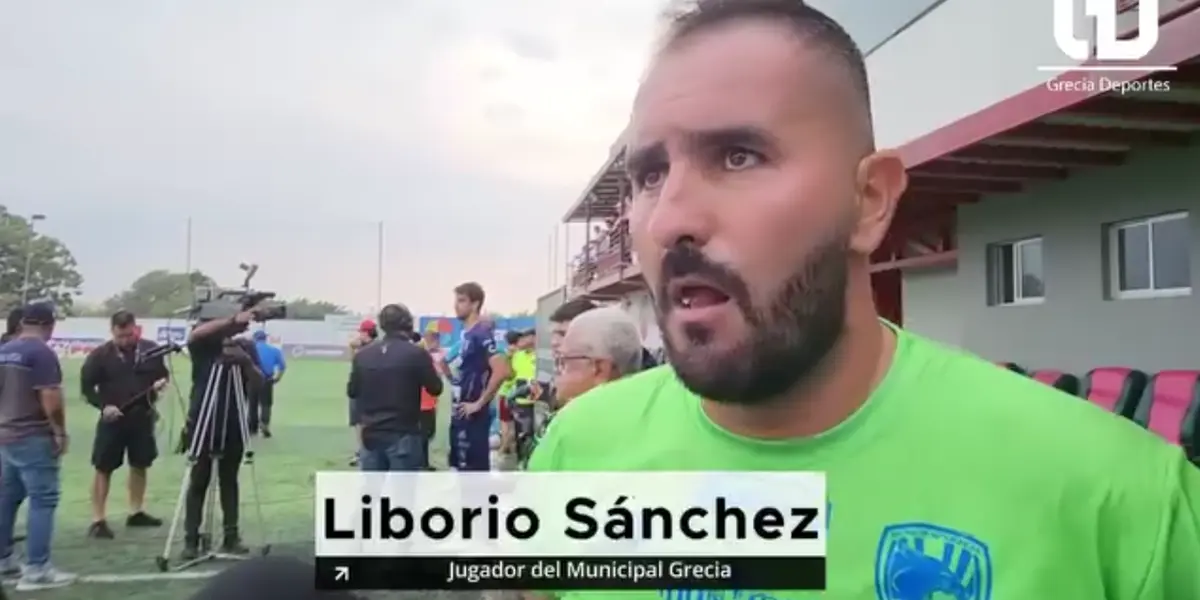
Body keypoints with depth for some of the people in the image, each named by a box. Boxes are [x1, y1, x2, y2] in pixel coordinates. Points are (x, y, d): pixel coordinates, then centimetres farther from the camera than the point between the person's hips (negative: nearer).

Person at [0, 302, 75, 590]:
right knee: (43, 501, -6)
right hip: (35, 438, -9)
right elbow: (50, 399, -21)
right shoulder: (42, 353, -15)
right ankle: (37, 569, -7)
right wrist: (61, 431, -10)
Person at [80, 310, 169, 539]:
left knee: (140, 465, 13)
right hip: (112, 419, -3)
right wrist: (103, 406, -18)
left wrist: (162, 382, -11)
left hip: (143, 418, 3)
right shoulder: (100, 354, -8)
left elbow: (164, 374, 12)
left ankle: (136, 513, 27)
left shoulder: (151, 349, -1)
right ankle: (98, 520, 6)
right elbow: (87, 386, -4)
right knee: (103, 469, 0)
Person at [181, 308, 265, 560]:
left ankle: (231, 537, 12)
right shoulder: (203, 345, -4)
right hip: (202, 423, -2)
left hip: (233, 426, 3)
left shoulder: (246, 346, 4)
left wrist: (246, 361, -22)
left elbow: (258, 383, -3)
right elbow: (196, 333, -29)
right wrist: (232, 320, -41)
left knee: (229, 481, 8)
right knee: (198, 482, 0)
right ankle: (191, 540, 6)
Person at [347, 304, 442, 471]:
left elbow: (352, 391, 13)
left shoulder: (363, 355, 3)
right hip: (404, 435, -4)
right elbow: (435, 388, 0)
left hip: (371, 435, 4)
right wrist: (434, 369, 17)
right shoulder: (416, 354, -10)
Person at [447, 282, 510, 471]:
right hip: (461, 412, 10)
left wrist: (479, 403, -21)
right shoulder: (466, 333, 12)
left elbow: (501, 371, -27)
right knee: (462, 465, 16)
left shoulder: (482, 334, -16)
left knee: (474, 468, -3)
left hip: (473, 415, -10)